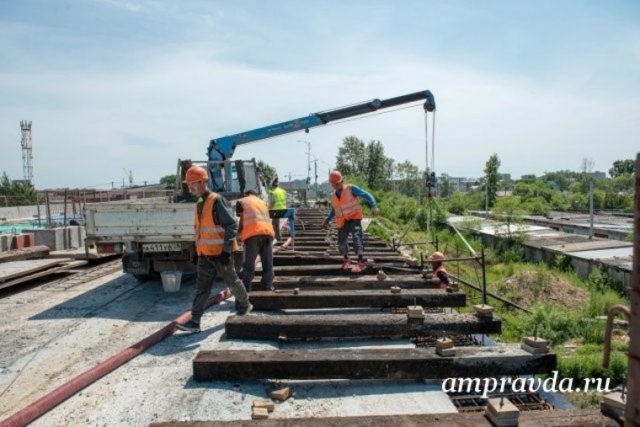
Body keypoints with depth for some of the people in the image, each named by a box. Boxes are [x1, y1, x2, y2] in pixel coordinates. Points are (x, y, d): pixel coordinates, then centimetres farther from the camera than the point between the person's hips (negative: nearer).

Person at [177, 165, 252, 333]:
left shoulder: (217, 201, -17)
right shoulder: (199, 203, 10)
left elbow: (231, 226, -19)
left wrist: (226, 250, -22)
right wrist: (199, 248, 22)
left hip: (220, 253, -7)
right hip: (205, 254, 7)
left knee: (231, 281, 11)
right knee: (201, 288, 4)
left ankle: (245, 305, 35)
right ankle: (195, 322, 6)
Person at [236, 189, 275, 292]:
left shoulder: (241, 201, 16)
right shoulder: (262, 202, 30)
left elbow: (242, 220, 11)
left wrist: (240, 233, 25)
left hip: (253, 233, -4)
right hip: (268, 231, 4)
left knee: (249, 262, 0)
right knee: (268, 263, 9)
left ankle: (246, 287, -1)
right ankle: (268, 286, 10)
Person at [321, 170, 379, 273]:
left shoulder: (351, 189, -6)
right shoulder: (333, 196, 10)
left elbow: (366, 195, -9)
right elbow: (333, 210, 27)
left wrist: (374, 206, -23)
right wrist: (327, 220, 16)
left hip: (354, 218, -5)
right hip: (342, 221, 5)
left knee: (357, 236, -24)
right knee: (342, 241, 7)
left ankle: (361, 262, -29)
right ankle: (346, 259, 35)